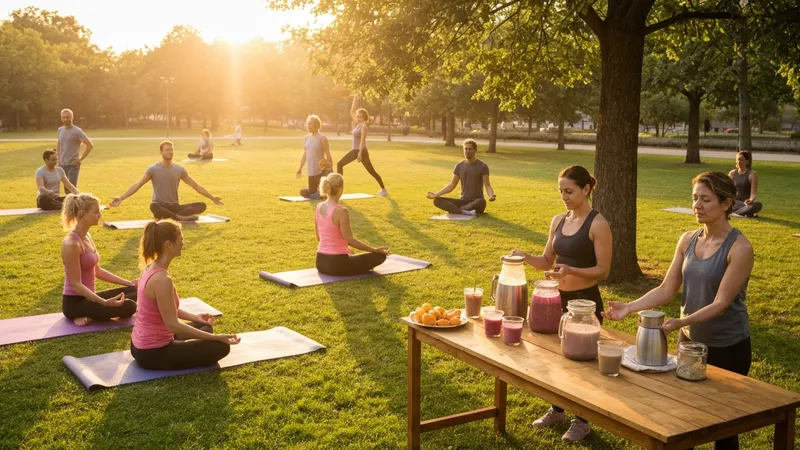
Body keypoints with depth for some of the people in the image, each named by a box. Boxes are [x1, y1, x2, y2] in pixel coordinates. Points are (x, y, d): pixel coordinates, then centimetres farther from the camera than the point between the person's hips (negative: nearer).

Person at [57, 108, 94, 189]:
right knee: (66, 190, 11)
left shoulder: (77, 131, -10)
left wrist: (81, 158, -14)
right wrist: (58, 157, 15)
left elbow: (90, 145, -14)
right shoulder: (60, 130, 11)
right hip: (62, 164, 6)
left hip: (73, 165, -6)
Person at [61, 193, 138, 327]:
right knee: (128, 306, -25)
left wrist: (128, 282, 13)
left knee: (135, 291, 7)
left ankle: (92, 314, -1)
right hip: (74, 303, -10)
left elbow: (97, 271, 16)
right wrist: (104, 303, -32)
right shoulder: (71, 244, -21)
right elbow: (76, 285, -22)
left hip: (87, 297, 10)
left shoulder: (87, 237, 8)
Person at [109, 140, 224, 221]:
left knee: (201, 205, -20)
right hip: (161, 206, -4)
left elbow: (196, 186, 11)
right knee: (153, 206, -42)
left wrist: (212, 198, 10)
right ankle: (180, 218, -32)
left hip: (174, 207, 4)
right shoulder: (153, 169, -4)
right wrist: (121, 198, -20)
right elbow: (137, 185, -9)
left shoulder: (179, 169, 5)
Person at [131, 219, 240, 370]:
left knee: (204, 327, 26)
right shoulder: (162, 279, -28)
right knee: (220, 347, -6)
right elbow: (172, 324, -26)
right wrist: (216, 338, -24)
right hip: (153, 353, -10)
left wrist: (194, 317, 19)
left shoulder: (151, 268, 2)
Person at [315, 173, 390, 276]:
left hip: (321, 262, 8)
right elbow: (349, 239, -17)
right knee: (380, 256, 4)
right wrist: (375, 250, -10)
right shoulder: (341, 211, -20)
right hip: (337, 264, -8)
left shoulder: (319, 207, 3)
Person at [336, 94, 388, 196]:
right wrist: (355, 100, 9)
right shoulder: (358, 124, 8)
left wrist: (360, 154, -25)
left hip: (362, 151, -8)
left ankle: (383, 189, 11)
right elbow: (352, 111, 14)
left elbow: (362, 141, -20)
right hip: (355, 150, 8)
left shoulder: (363, 127, -14)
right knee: (339, 164, 0)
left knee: (372, 172, 0)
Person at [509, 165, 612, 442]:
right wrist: (526, 257, -8)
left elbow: (603, 271, -15)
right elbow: (548, 261, 12)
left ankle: (582, 420, 22)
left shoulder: (598, 224, -14)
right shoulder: (558, 221, 6)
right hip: (559, 298, 7)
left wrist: (571, 270, -30)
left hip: (586, 301, -6)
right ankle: (557, 410, 35)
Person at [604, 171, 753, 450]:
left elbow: (721, 303, -23)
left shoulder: (739, 248, -18)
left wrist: (682, 322, -36)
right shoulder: (687, 240, 0)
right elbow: (667, 290, -1)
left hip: (727, 347, -5)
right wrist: (629, 308, -14)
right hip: (690, 339, 6)